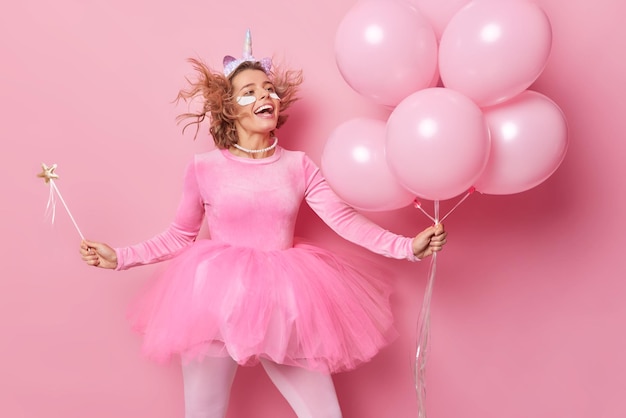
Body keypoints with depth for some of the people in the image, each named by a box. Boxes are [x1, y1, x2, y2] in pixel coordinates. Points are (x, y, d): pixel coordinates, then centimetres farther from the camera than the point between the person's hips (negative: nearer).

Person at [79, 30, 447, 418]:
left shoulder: (298, 165, 0)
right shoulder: (204, 168, -5)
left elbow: (345, 219, -5)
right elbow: (180, 236, 5)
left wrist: (407, 246, -14)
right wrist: (120, 257, 1)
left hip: (284, 304, 2)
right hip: (218, 302, -1)